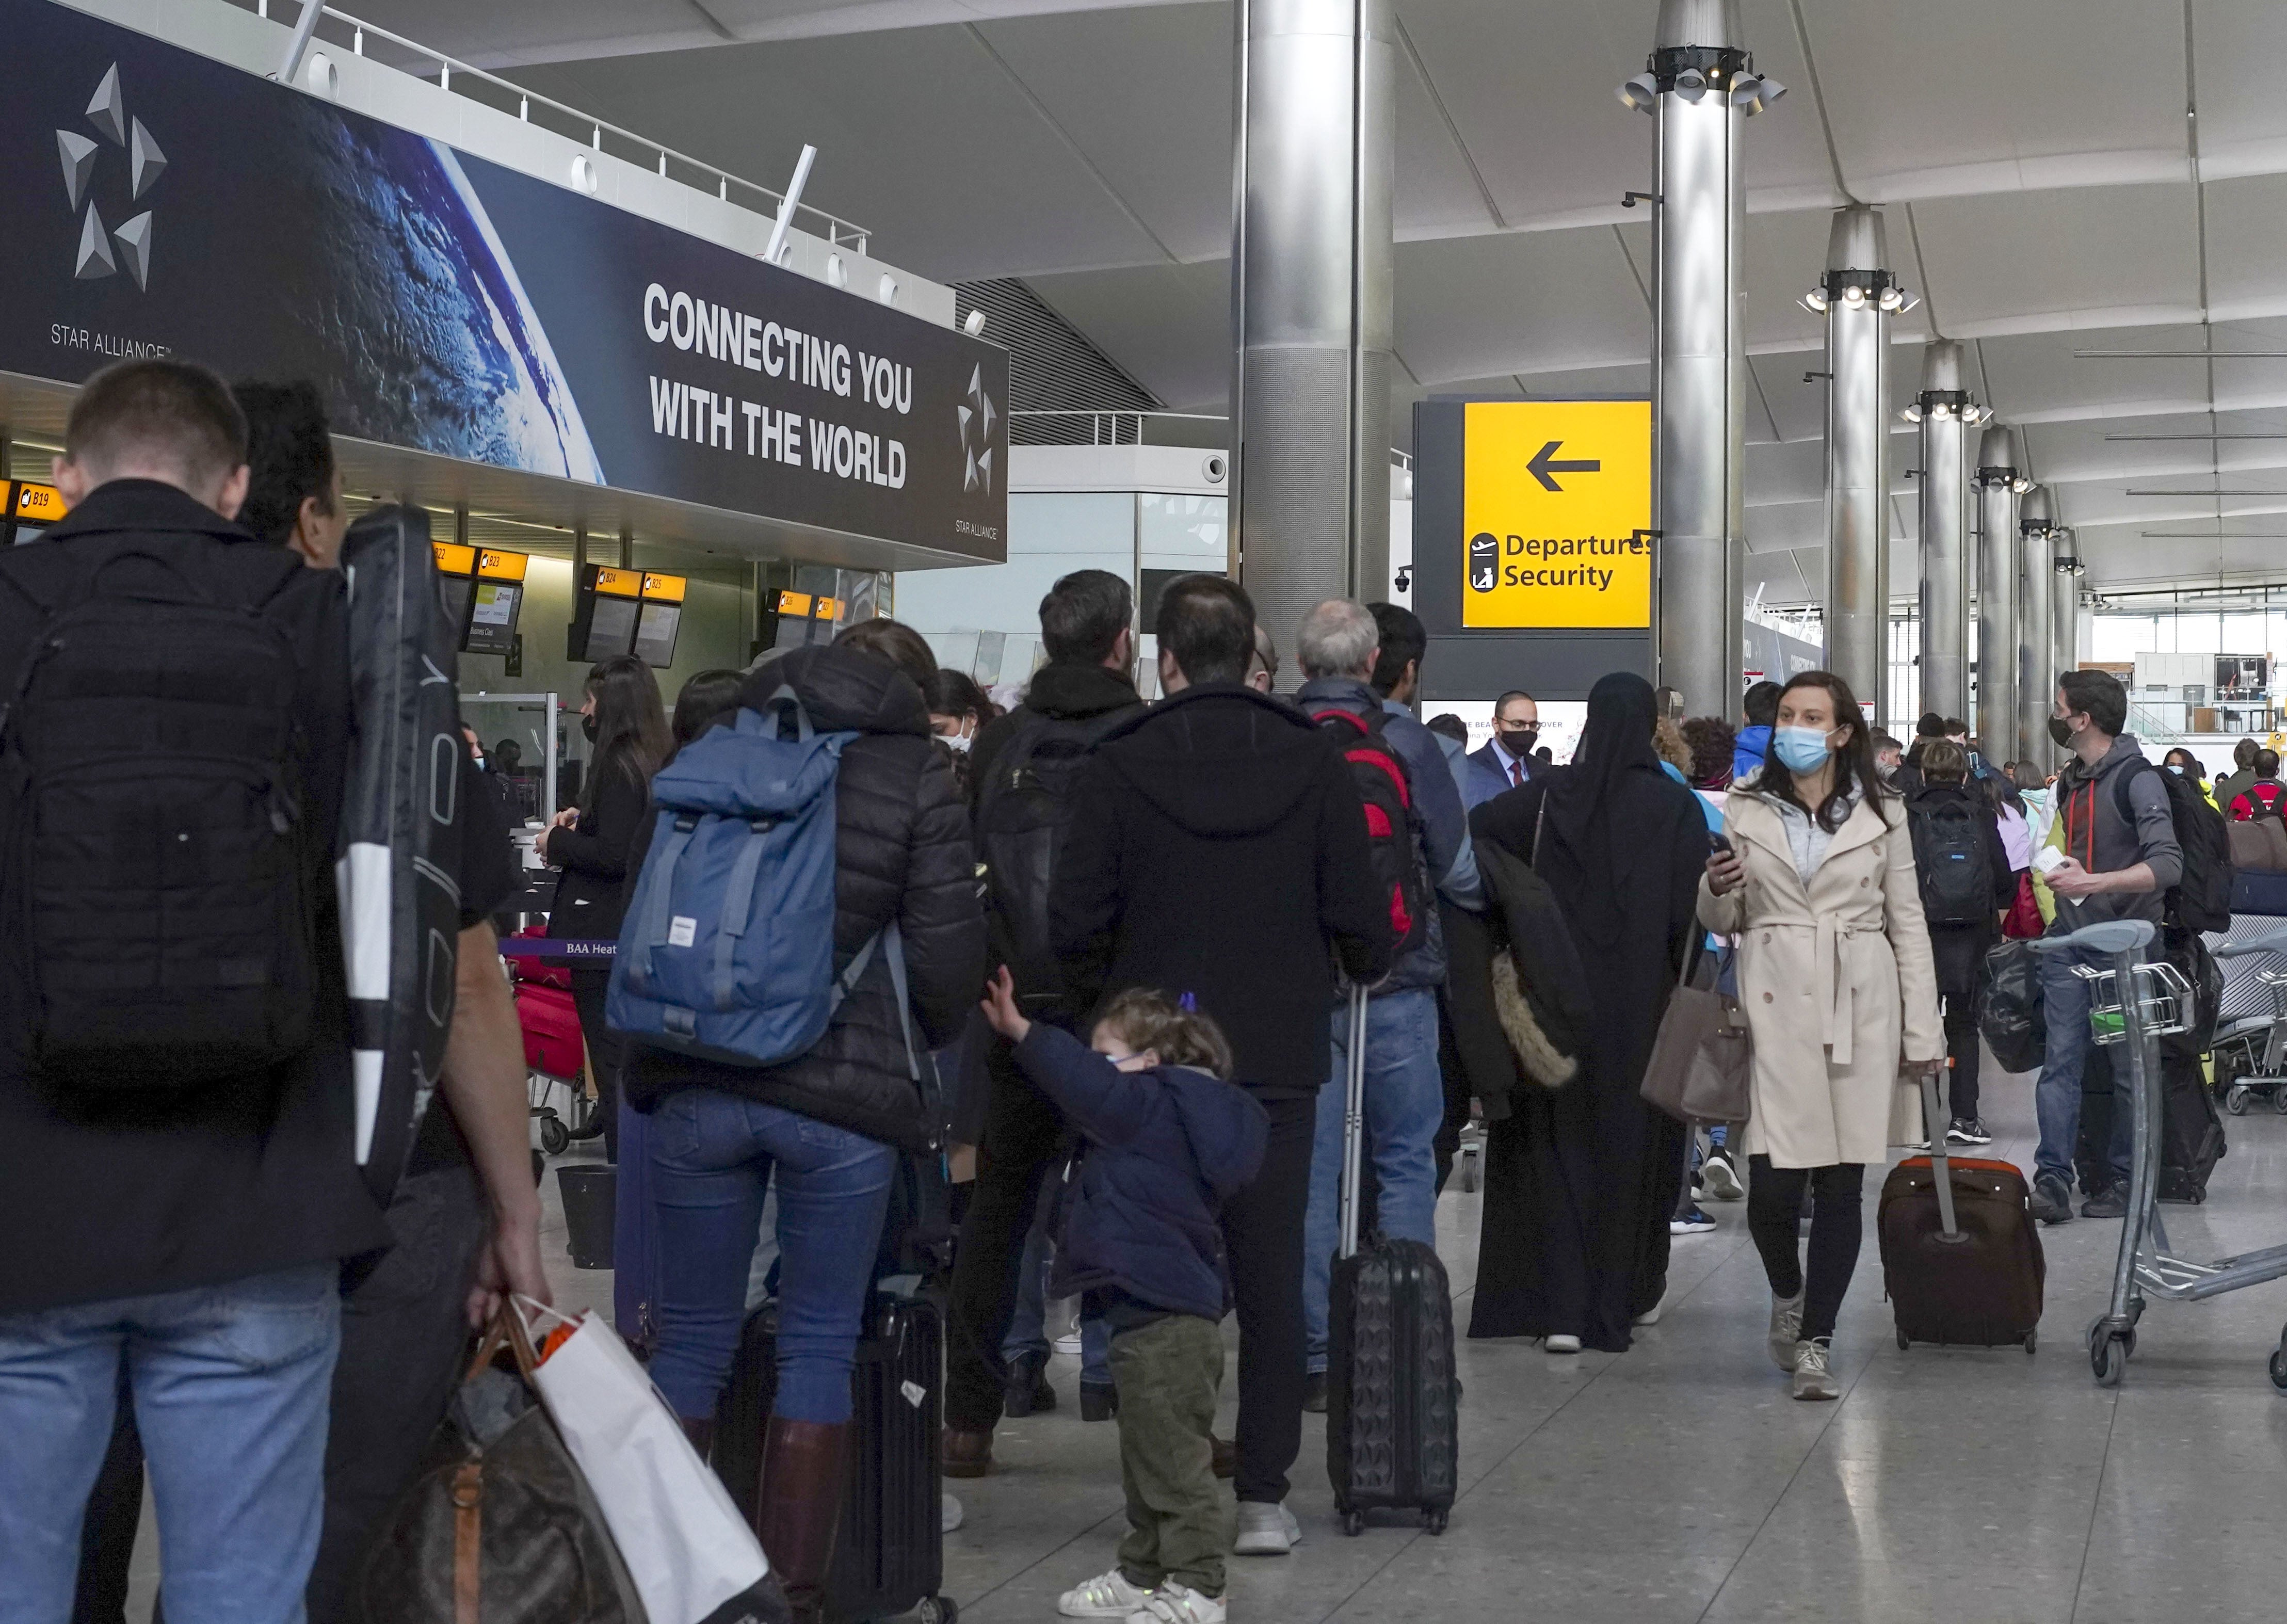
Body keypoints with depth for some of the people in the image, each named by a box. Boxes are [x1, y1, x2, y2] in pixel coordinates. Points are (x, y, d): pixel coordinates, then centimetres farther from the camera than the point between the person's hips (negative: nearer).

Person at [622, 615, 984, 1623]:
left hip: (695, 1084, 3)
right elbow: (946, 946, -3)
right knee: (819, 1350, 6)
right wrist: (921, 1045, 17)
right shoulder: (916, 774, 1)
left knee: (690, 1340, 11)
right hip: (845, 1097, -3)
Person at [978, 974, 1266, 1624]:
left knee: (1173, 1457, -4)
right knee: (1148, 1455, 20)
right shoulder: (1165, 1118, 15)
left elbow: (1088, 1085, -26)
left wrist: (1021, 1030, -29)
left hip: (1165, 1321, -11)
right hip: (1158, 1314, 11)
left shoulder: (1152, 1108, -14)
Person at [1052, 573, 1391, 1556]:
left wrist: (1096, 1013, 12)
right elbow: (1358, 914, -2)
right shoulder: (1312, 761, -3)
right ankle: (1263, 1497, 8)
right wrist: (1363, 970, 20)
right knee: (1271, 1281, 7)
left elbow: (1076, 922, -7)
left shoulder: (1120, 766, -6)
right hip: (1279, 1059, 1)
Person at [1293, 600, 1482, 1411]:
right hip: (1395, 980, -1)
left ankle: (1315, 1356, 7)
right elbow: (1458, 868, 0)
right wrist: (1486, 893, 21)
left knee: (1308, 1169, 5)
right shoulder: (1406, 739, -5)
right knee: (1405, 1163, 9)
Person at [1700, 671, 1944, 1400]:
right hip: (1775, 1005, 0)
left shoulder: (1881, 815, 9)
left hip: (1858, 1008, 0)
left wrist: (1923, 1032, 3)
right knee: (1774, 1184, -8)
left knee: (1841, 1184, -1)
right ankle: (1787, 1293, 22)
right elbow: (1721, 925, 16)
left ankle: (1814, 1342, 9)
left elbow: (1908, 925, 9)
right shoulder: (1743, 813, 9)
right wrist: (1717, 891, -8)